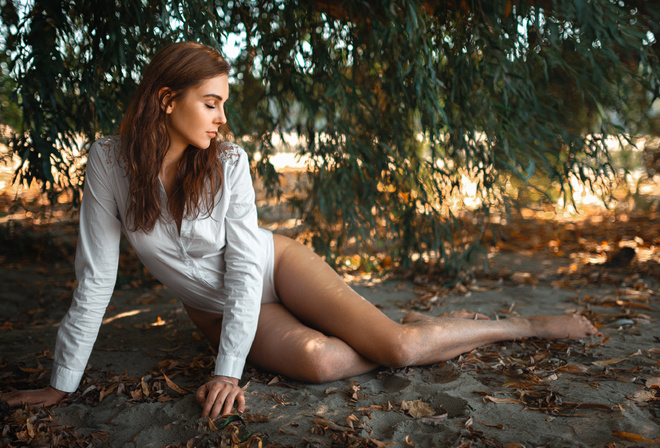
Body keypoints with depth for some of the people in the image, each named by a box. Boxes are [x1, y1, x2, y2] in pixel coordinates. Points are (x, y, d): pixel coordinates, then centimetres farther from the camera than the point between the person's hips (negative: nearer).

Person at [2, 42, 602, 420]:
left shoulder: (228, 163, -18)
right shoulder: (109, 162, -17)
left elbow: (244, 267, -18)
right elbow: (96, 278, -14)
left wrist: (228, 371, -25)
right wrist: (61, 386, -12)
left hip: (275, 267, -1)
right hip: (214, 306, 1)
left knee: (397, 346, -17)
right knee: (320, 361, -28)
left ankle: (526, 326, 7)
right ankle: (417, 335, 2)